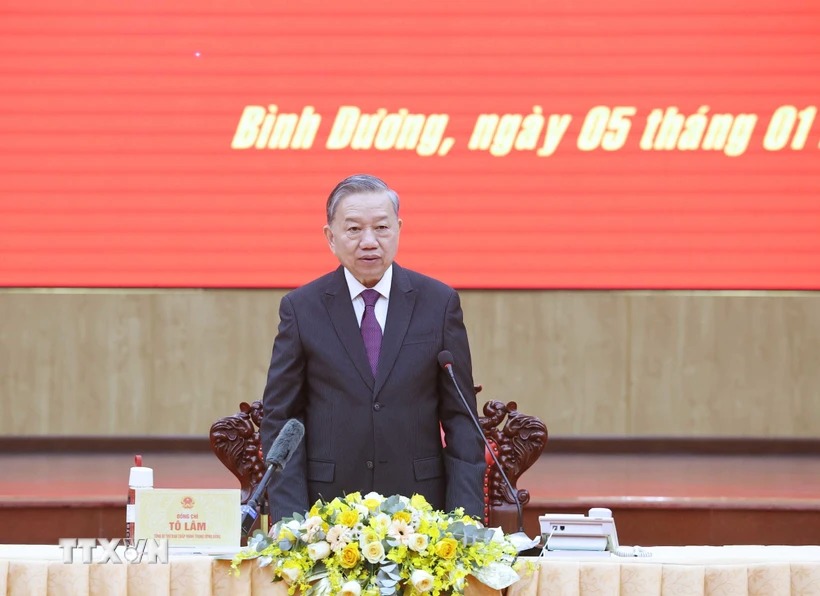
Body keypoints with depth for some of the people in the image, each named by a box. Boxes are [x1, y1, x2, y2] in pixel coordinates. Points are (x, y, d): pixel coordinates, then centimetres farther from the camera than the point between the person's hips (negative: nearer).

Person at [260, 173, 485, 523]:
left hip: (418, 507, 1)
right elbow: (279, 418, 3)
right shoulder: (300, 308, 4)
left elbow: (460, 418, 5)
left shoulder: (439, 303, 5)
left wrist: (464, 517, -5)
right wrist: (291, 520, -7)